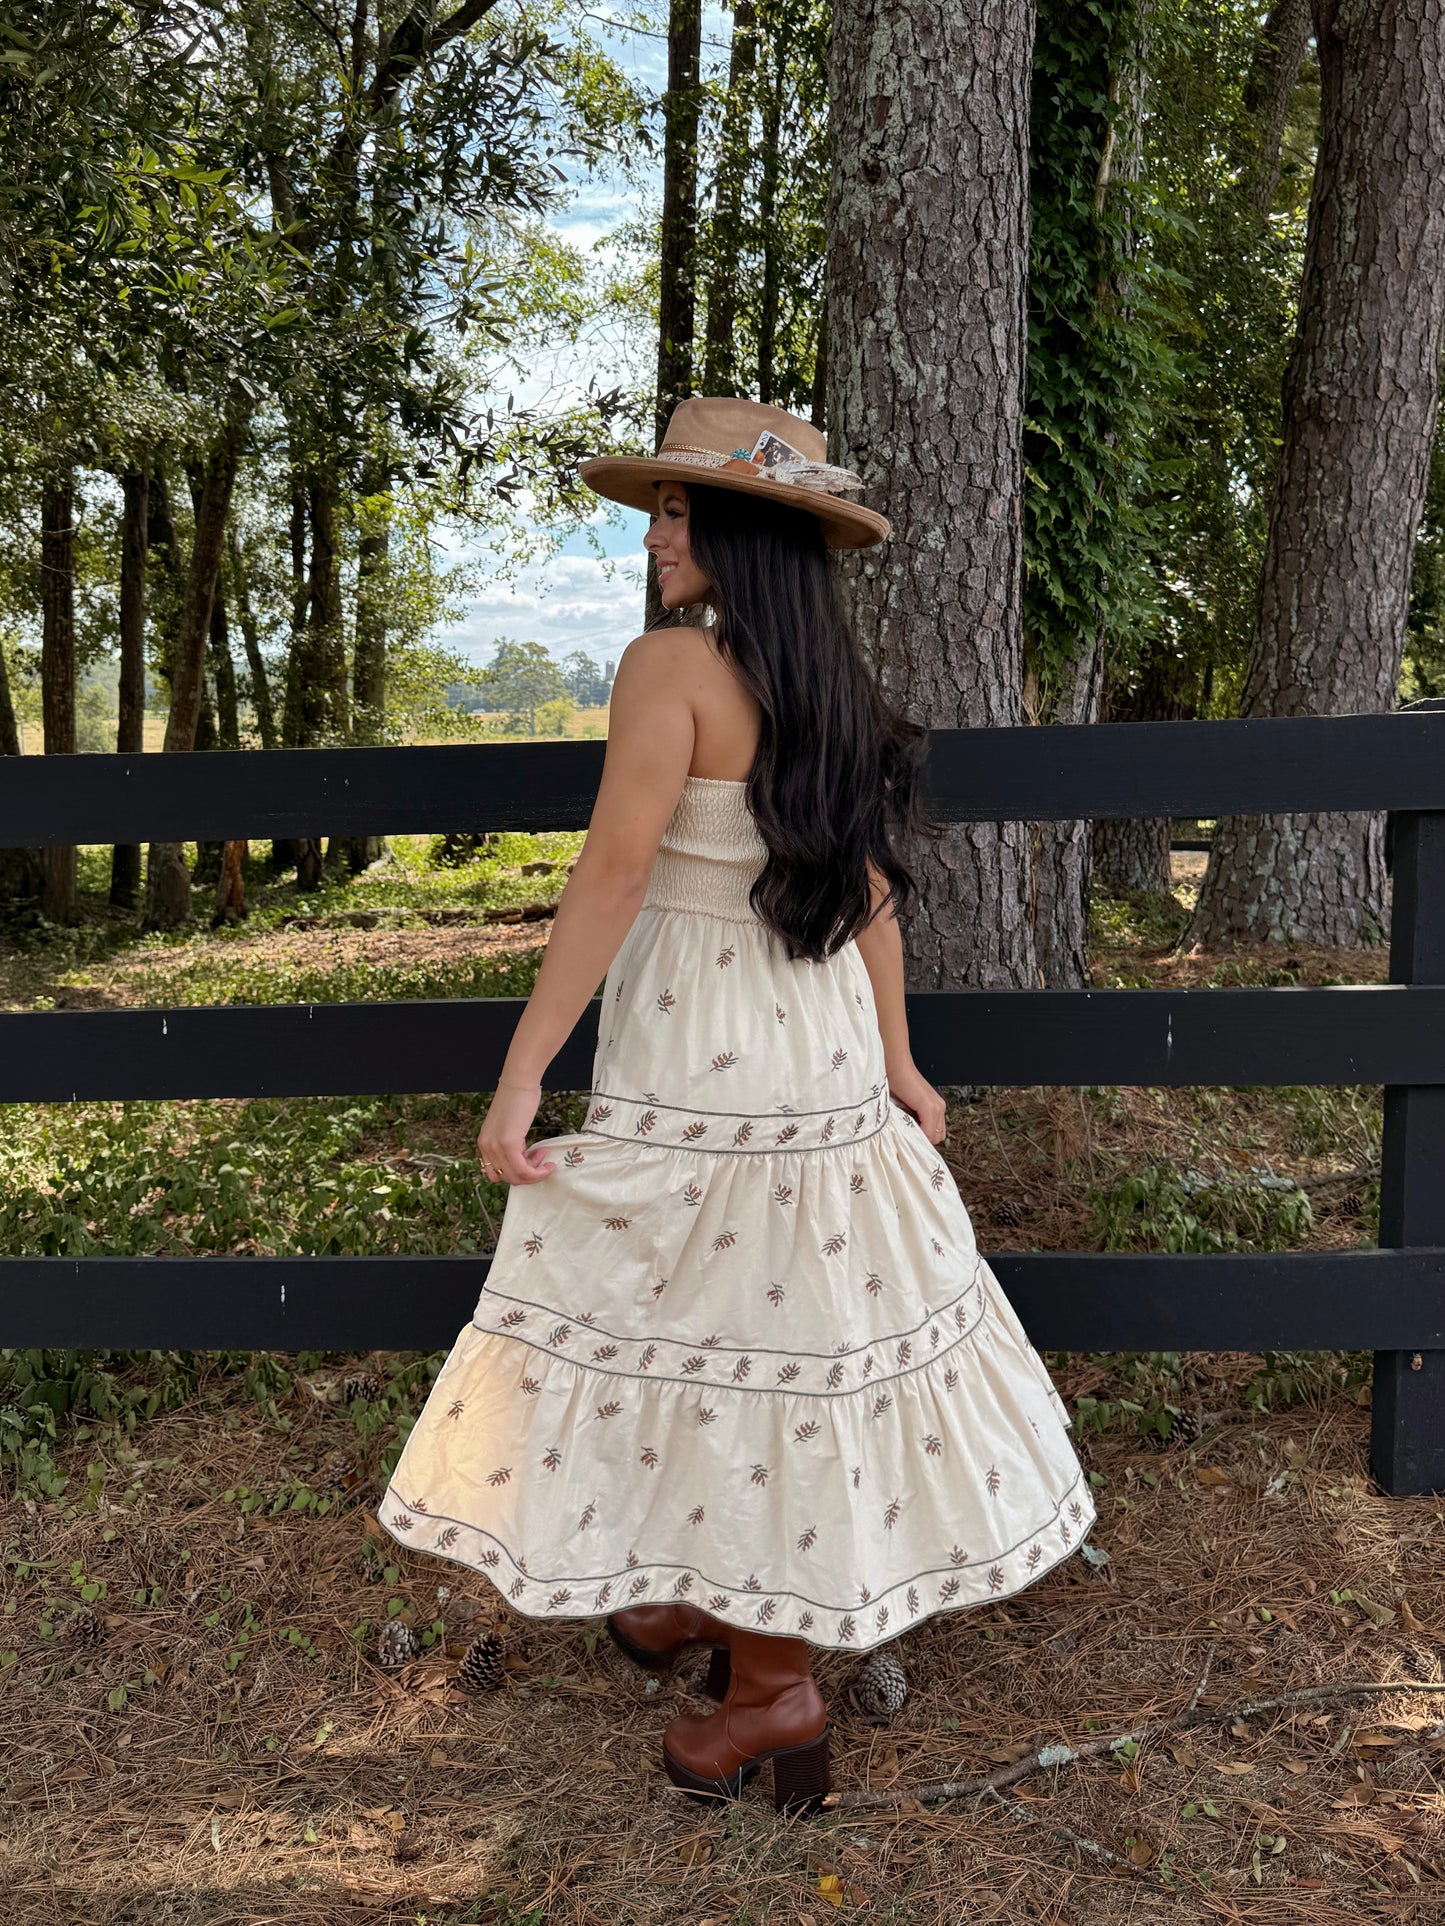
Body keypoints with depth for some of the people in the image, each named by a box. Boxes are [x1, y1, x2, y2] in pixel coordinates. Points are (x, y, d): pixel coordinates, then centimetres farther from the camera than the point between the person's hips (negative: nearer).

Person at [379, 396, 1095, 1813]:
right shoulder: (836, 688, 7)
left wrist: (519, 1078, -15)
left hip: (692, 1060, -7)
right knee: (789, 1330, 17)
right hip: (824, 1057, 7)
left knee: (701, 1326, 6)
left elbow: (610, 878, -19)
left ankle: (772, 1681, 18)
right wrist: (897, 1066, 18)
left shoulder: (672, 665, -14)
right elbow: (872, 891, 11)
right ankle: (706, 1591, 37)